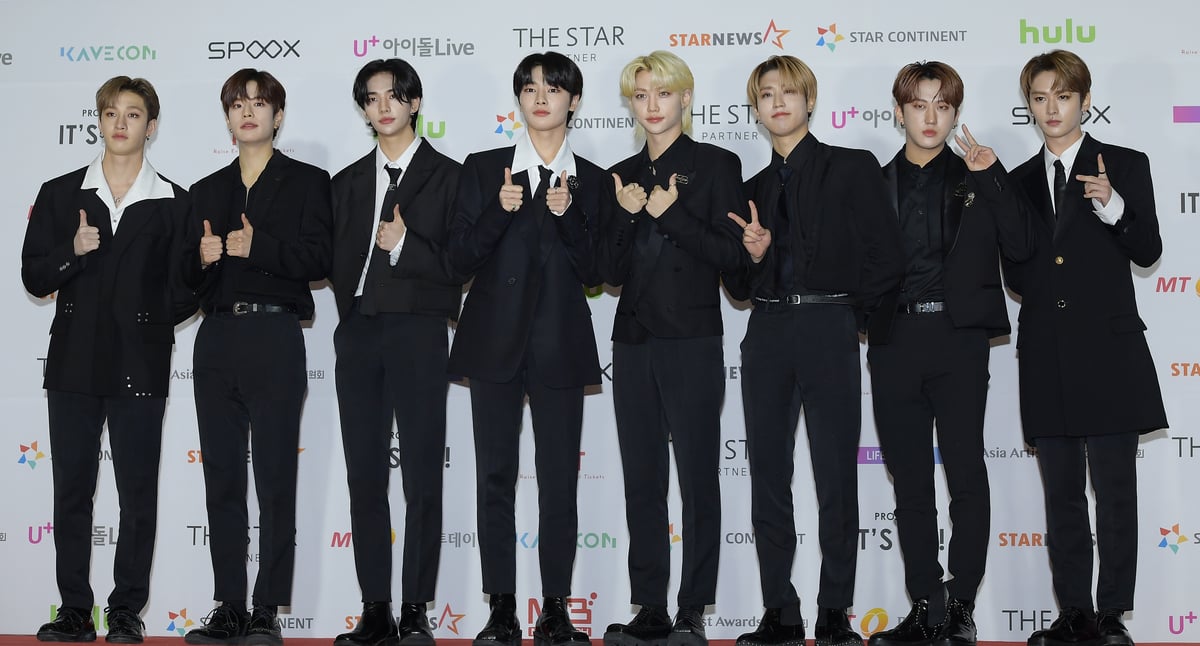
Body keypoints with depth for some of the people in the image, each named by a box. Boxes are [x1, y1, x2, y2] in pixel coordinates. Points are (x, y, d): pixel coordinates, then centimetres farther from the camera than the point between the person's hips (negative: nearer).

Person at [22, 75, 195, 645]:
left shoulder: (173, 203, 4)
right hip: (73, 363, 2)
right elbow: (34, 278, 4)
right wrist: (72, 253, -11)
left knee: (138, 494, 2)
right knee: (71, 491, 5)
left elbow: (184, 294, 4)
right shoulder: (60, 194, 9)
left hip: (139, 367, -2)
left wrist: (144, 320, -5)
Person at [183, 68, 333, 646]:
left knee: (275, 479, -4)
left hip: (274, 338, -5)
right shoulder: (208, 190, 17)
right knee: (222, 479, 6)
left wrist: (257, 247, -18)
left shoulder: (306, 182, 4)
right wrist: (202, 257, -5)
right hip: (218, 338, 5)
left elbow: (318, 259, -8)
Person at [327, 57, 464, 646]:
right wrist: (351, 303, -2)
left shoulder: (447, 176, 2)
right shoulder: (349, 181, 16)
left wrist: (407, 245, -16)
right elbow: (338, 263, 15)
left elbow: (459, 262, -5)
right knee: (365, 476, 5)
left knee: (422, 480, -1)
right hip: (358, 333, 4)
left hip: (418, 334, -4)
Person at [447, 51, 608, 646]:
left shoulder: (592, 182, 8)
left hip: (559, 345, 0)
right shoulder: (483, 170, 7)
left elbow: (595, 272, 2)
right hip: (496, 340, 0)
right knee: (495, 476, 2)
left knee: (559, 479, 0)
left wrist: (569, 217, -13)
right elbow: (460, 257, 1)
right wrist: (500, 211, -14)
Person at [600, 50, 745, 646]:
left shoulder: (716, 165, 1)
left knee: (698, 478, -1)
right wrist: (627, 216, -6)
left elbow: (731, 254, -7)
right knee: (641, 481, 6)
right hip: (634, 340, 5)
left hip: (692, 341, -5)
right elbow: (613, 273, 9)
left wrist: (671, 214, -14)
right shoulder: (623, 176, 14)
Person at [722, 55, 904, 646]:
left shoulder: (852, 168, 3)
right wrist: (751, 254, -4)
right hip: (767, 336, 4)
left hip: (828, 334, -4)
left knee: (836, 478, -2)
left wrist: (842, 308, 0)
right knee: (768, 477, 5)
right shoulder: (753, 189, 15)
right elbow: (737, 285, 15)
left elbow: (886, 260, -2)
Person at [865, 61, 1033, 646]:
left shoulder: (976, 179, 9)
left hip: (958, 339, -2)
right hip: (895, 340, 2)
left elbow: (1019, 247, -4)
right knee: (909, 481, 5)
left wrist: (992, 177, -10)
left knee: (967, 475, -5)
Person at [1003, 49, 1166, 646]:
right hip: (1047, 355, 4)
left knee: (1114, 490, -2)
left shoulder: (1126, 166, 4)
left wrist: (1112, 206, -20)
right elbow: (1017, 275, 13)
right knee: (1061, 495, 8)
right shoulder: (1020, 182, 14)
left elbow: (1148, 251, -3)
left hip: (1107, 350, -4)